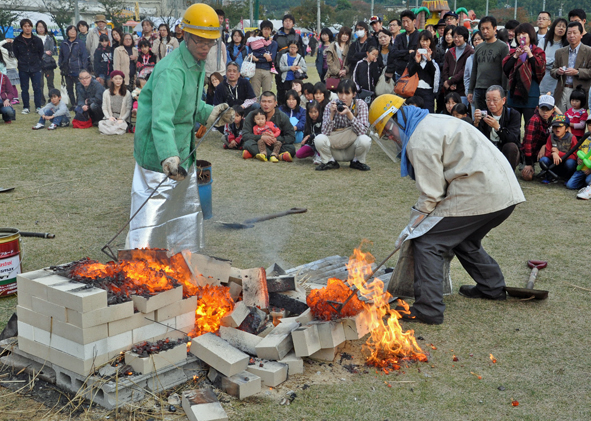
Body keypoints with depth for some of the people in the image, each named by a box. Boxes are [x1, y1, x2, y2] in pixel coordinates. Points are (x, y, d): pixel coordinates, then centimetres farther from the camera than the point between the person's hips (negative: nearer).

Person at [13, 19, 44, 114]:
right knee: (24, 88, 5)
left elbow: (41, 53, 8)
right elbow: (15, 54, 7)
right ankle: (26, 107, 13)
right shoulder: (17, 40, 2)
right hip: (23, 69, 0)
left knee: (37, 88, -1)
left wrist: (38, 63, 3)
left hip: (36, 68, 0)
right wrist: (21, 62, 3)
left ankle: (38, 107, 7)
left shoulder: (37, 40, 3)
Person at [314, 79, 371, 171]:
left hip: (352, 150, 0)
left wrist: (349, 114, -30)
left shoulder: (360, 104, -9)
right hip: (335, 149, 0)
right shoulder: (331, 105, -8)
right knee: (319, 139, -29)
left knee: (365, 140, -32)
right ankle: (330, 162, 1)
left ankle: (357, 162, 1)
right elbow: (325, 132, -15)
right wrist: (332, 114, -28)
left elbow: (363, 131, -20)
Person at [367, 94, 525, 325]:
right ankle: (493, 287, 42)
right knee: (464, 240, 31)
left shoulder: (420, 141, -11)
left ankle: (428, 309, -6)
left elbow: (431, 195, -11)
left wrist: (411, 227, -1)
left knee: (426, 241, -6)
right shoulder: (434, 121, 21)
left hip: (477, 195, -10)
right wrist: (419, 214, 19)